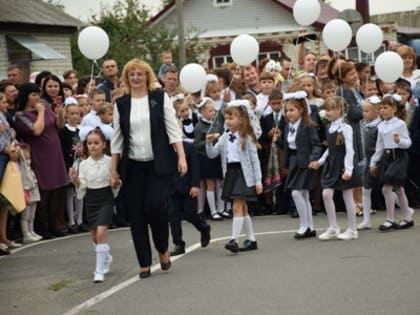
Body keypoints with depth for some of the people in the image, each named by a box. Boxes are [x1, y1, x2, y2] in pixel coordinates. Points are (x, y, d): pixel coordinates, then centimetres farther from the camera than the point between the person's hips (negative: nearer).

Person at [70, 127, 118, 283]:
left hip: (106, 199, -4)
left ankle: (100, 270, -12)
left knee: (101, 232, -18)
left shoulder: (110, 162, -7)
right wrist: (75, 179, -16)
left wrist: (115, 182, -21)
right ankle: (106, 258, 42)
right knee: (94, 235, 13)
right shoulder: (84, 164, 1)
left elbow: (116, 186, 0)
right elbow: (81, 188, 1)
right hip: (91, 200, 4)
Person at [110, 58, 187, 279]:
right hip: (133, 166, 3)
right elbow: (117, 139, 9)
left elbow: (173, 129, -1)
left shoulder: (160, 98, 1)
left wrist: (181, 157, -10)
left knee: (155, 206, -17)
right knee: (136, 215, 1)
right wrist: (114, 170, 7)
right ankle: (144, 263, 11)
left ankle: (163, 249, 10)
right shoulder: (121, 104, 7)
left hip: (159, 164, -3)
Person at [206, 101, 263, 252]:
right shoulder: (224, 138, 7)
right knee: (243, 209, 12)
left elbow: (255, 159, -6)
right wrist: (209, 143, -14)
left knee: (237, 207, -14)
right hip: (230, 173, 6)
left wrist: (258, 181, -8)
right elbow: (212, 154, 5)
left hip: (243, 173, -6)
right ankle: (251, 240, 21)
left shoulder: (247, 138, -7)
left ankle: (234, 240, -18)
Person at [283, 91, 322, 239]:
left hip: (305, 164, -7)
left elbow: (317, 145, -13)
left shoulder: (308, 126, -12)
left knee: (297, 193, -13)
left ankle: (304, 225, -1)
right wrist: (287, 164, 13)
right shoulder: (288, 126, 9)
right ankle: (310, 228, 18)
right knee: (303, 195, 11)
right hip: (294, 163, 7)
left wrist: (312, 160, -24)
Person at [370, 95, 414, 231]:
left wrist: (399, 140, -30)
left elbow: (408, 143, -10)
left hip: (399, 156, -7)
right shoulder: (381, 127, 9)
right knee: (398, 189, 13)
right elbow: (379, 147, 15)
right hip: (387, 157, 7)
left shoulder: (400, 124, -9)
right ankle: (407, 217, 24)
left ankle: (390, 220, -2)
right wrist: (373, 163, 15)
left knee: (386, 188, -13)